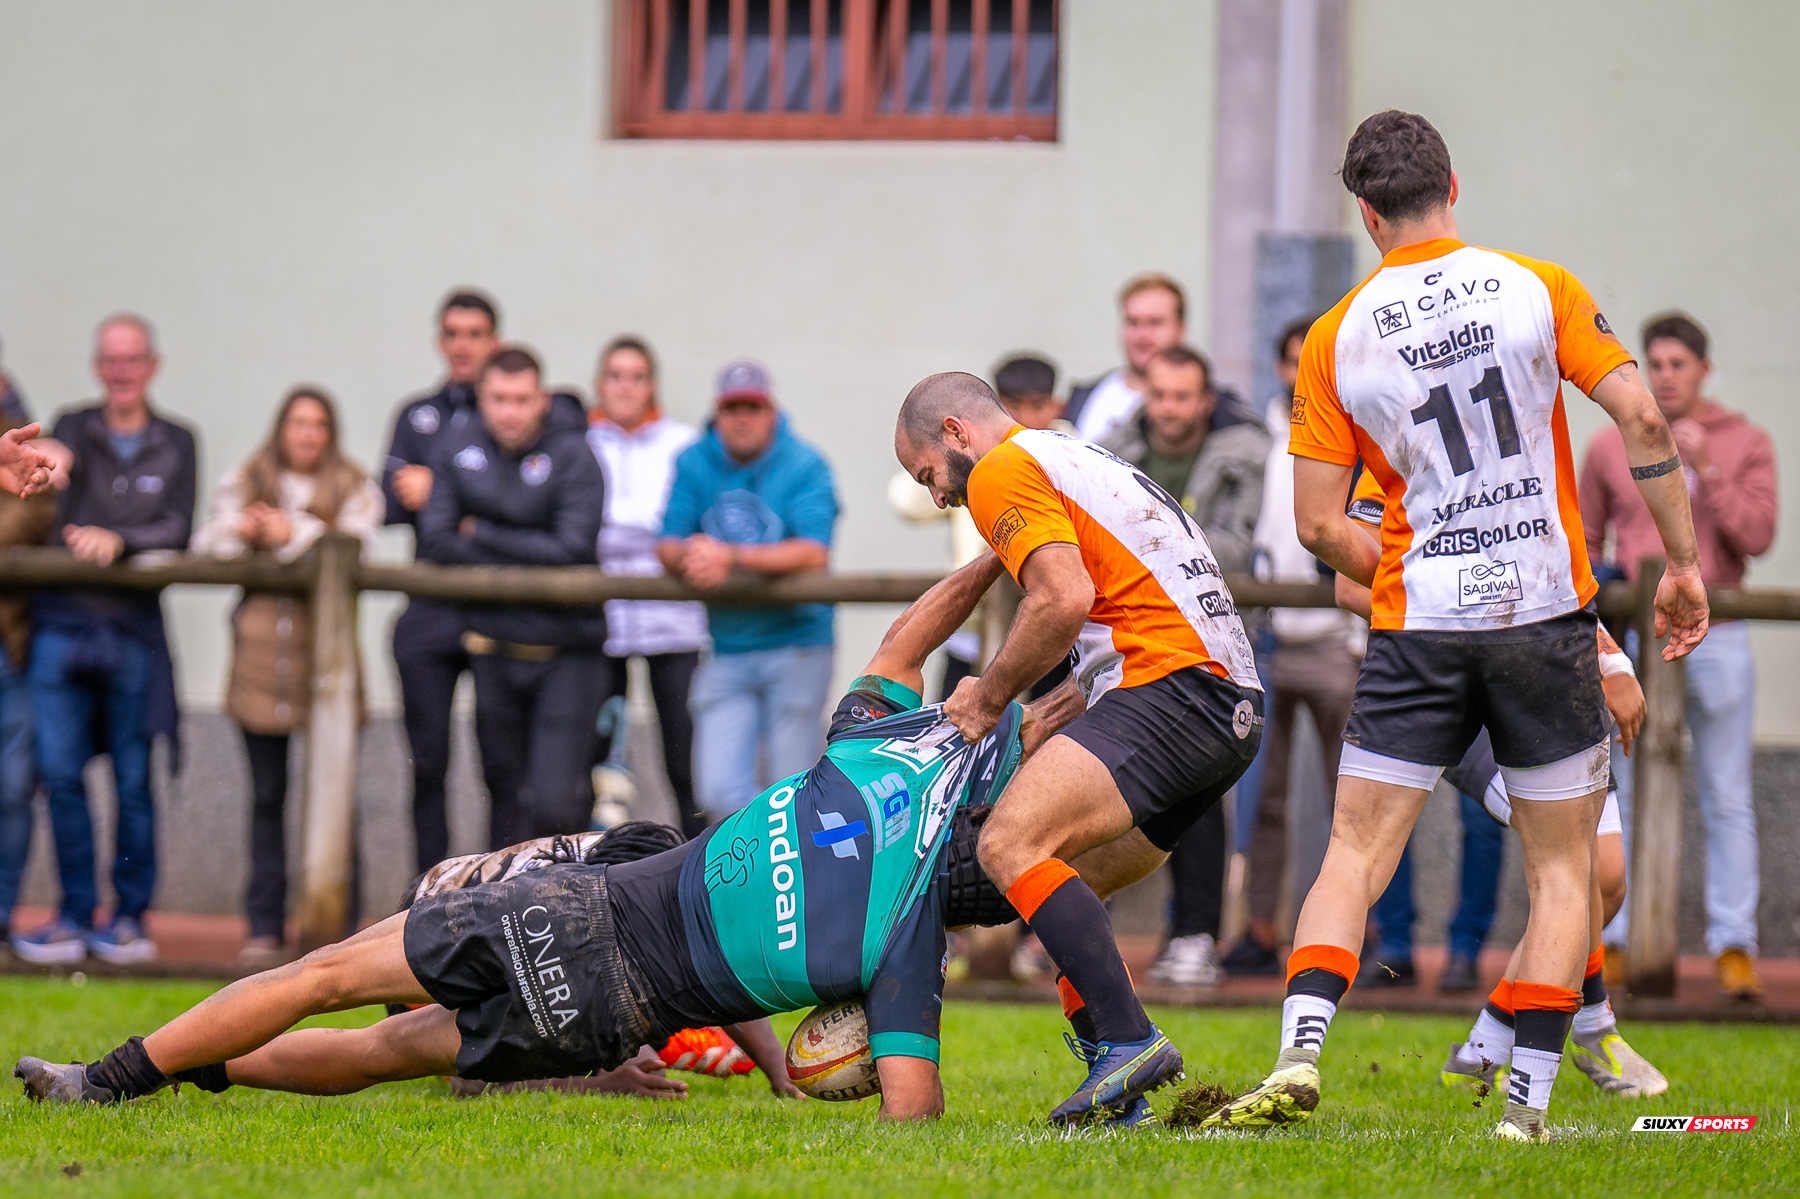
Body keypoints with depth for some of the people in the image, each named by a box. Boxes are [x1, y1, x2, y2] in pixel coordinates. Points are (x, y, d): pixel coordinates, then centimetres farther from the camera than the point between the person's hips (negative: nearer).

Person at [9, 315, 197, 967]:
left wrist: (119, 540, -19)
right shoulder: (74, 429, 8)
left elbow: (177, 532, 0)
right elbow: (58, 458, -17)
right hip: (62, 621, 0)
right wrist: (49, 465, -42)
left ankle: (130, 915, 9)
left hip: (134, 627, 0)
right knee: (61, 774, -4)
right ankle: (75, 914, 4)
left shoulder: (175, 443, 10)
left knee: (133, 780, 0)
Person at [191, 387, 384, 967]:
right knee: (266, 795, 5)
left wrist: (295, 535, -18)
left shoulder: (354, 489, 8)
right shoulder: (244, 484, 14)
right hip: (261, 653, 2)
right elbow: (206, 545, 3)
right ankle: (264, 927, 9)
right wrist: (238, 532, -17)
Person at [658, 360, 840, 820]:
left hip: (795, 648, -3)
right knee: (720, 794, -6)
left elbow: (812, 554, -18)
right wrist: (690, 558, -22)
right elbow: (667, 548, 2)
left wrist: (730, 557, -27)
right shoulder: (694, 464, 6)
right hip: (726, 654, 3)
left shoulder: (805, 467, -6)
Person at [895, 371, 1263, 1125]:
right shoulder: (1084, 462, 32)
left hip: (1172, 687, -10)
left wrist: (991, 696, -1)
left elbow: (1065, 598, -14)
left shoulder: (1001, 471, 1)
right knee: (1056, 882, 14)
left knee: (1011, 843, -20)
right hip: (1236, 706, 10)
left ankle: (1129, 1040, -30)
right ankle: (1118, 1089, 6)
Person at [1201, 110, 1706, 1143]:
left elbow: (1319, 525, 1)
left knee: (1357, 853, 5)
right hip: (1547, 613, 0)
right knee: (1563, 866, 9)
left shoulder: (1336, 339, 1)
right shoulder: (1539, 289, -1)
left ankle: (1300, 1059, -13)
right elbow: (1642, 418, -8)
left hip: (1418, 630, 1)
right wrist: (1684, 564, -1)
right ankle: (1528, 1108, 3)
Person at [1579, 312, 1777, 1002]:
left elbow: (1757, 536, -7)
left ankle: (1734, 946, 1)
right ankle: (1615, 940, 4)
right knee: (1624, 796, 0)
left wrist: (1705, 470, -15)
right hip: (1632, 639, 1)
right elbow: (1583, 539, 15)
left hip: (1716, 641, -1)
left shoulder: (1746, 445, 4)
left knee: (1726, 799, -1)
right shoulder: (1610, 447, 7)